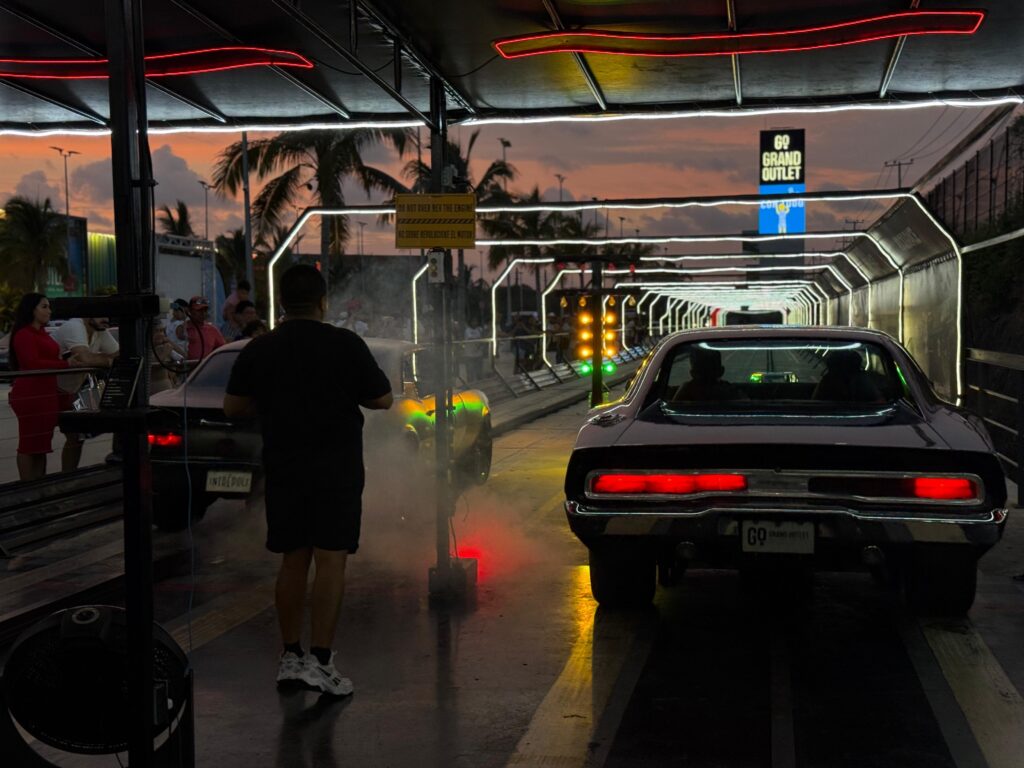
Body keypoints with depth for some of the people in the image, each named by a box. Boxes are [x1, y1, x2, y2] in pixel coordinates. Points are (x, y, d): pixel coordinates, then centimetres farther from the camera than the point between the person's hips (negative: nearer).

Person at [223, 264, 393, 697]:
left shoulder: (258, 350, 2)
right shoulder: (345, 345, -8)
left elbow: (233, 408, 7)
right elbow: (383, 400, -2)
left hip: (283, 470, 4)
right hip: (336, 470, -4)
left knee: (292, 561, 13)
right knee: (331, 561, -2)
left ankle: (290, 656, 19)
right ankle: (319, 659, -5)